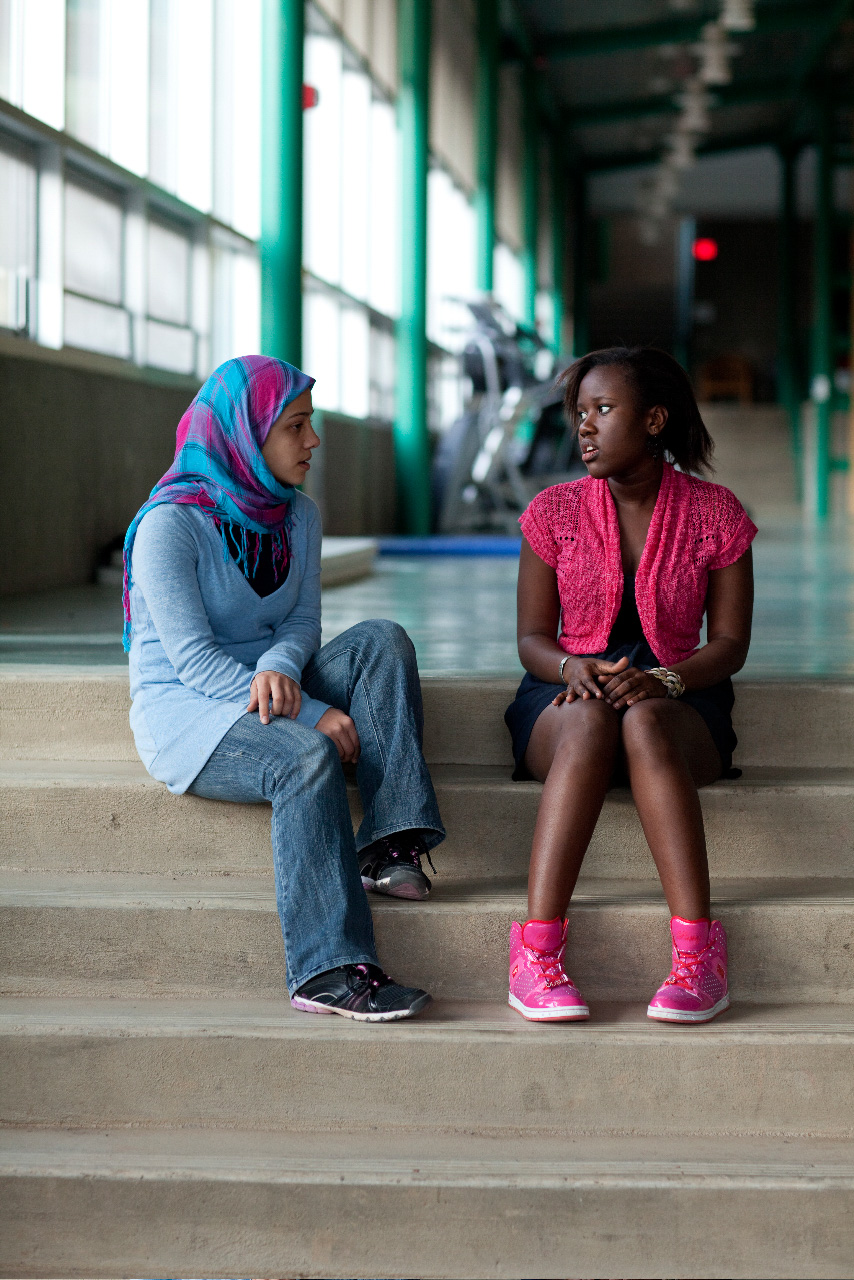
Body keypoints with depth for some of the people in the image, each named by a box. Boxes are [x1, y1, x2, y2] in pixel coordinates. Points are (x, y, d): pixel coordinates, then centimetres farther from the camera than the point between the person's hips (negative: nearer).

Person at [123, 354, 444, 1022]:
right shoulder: (169, 525, -14)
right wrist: (314, 714, -27)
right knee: (306, 756, -35)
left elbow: (302, 622, 2)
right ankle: (330, 972, -37)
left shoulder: (298, 516, 8)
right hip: (182, 710, -6)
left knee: (382, 639, -19)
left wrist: (280, 667, -24)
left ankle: (391, 843, -29)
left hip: (262, 692, 7)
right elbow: (193, 660, -21)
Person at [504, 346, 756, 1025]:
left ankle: (698, 953, -46)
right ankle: (537, 953, -46)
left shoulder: (714, 513, 2)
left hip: (679, 698, -1)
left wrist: (659, 680, -19)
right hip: (567, 695, 1)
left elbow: (729, 643, 0)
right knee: (589, 720, -38)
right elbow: (533, 637, 6)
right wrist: (573, 668, -18)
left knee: (643, 722, -39)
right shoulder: (556, 511, 6)